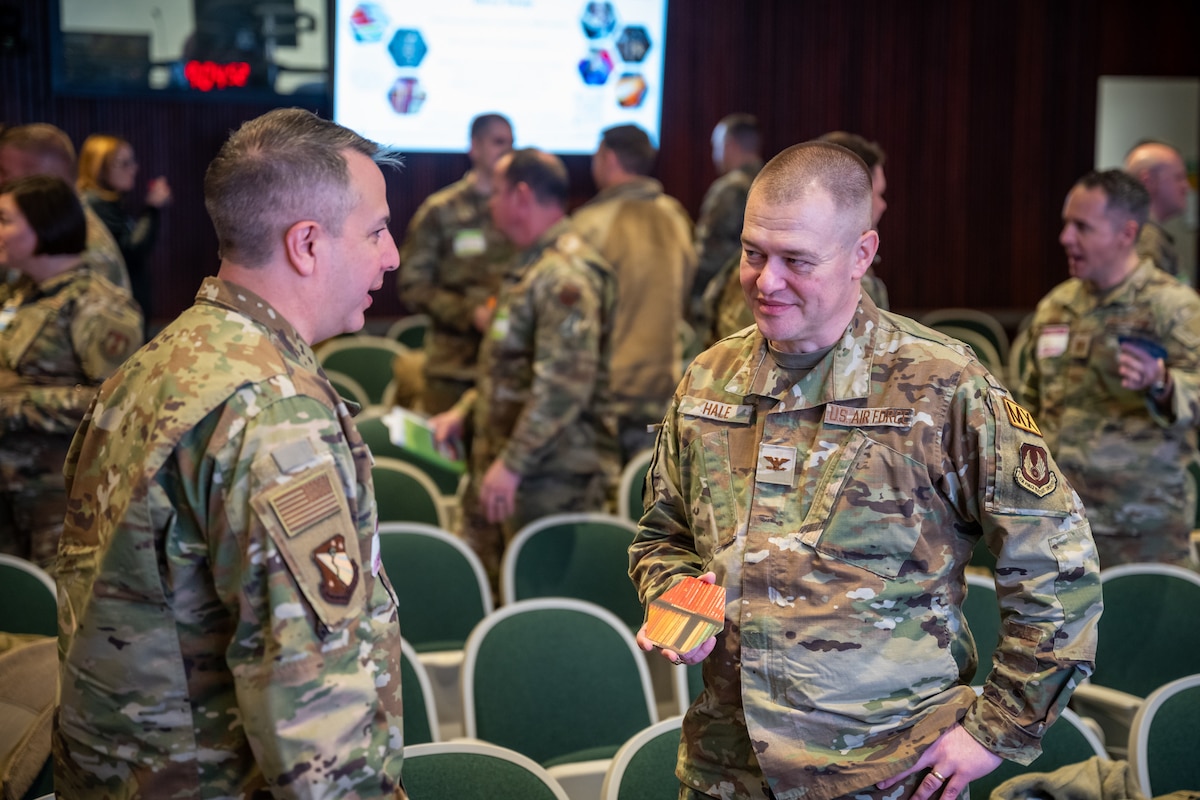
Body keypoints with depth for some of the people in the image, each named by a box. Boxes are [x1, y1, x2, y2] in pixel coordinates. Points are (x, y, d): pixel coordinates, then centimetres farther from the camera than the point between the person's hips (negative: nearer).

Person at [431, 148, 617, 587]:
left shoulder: (566, 274, -17)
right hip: (506, 458, 10)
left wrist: (511, 463, -26)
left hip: (551, 473, -10)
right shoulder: (531, 266, 19)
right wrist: (463, 412, 20)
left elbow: (565, 382, -26)